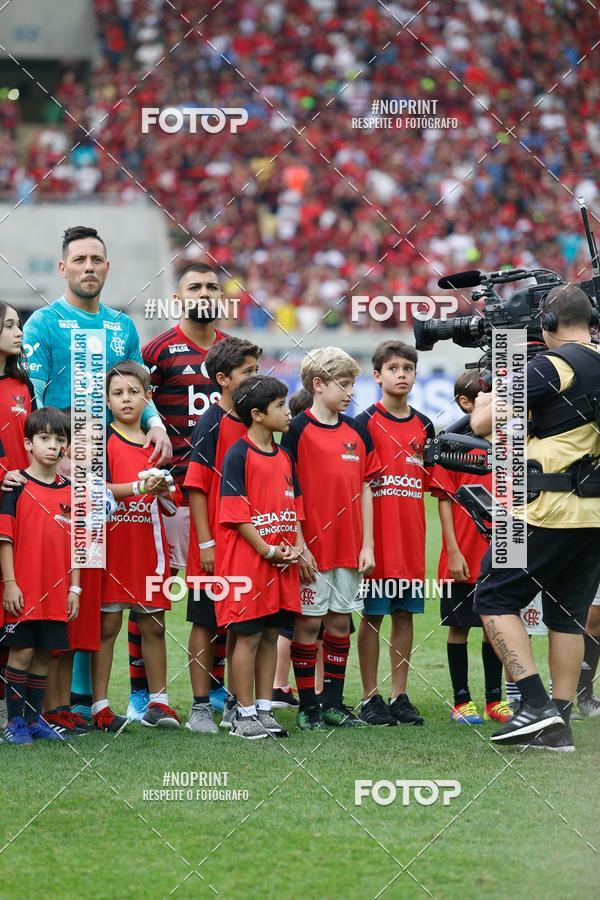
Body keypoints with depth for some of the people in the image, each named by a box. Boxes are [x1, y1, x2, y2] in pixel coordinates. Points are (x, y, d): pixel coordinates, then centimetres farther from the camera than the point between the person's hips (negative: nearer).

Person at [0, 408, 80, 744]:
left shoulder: (69, 492, 9)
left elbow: (75, 544, 13)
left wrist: (74, 588, 8)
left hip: (56, 593, 4)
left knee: (44, 653, 8)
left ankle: (35, 719, 18)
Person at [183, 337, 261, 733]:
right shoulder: (212, 423, -9)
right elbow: (197, 485, -12)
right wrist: (205, 543, -15)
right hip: (216, 546, -6)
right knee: (206, 623, 2)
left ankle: (238, 703, 18)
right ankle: (201, 707, 6)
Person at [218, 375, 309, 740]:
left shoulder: (284, 456, 14)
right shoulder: (238, 455, -9)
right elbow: (236, 513, -13)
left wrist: (299, 546, 2)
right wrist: (268, 550, -15)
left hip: (283, 562, 7)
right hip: (248, 559, -7)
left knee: (271, 635, 10)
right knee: (249, 636, -3)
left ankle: (264, 709, 16)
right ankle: (245, 715, 2)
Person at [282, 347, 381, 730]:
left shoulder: (357, 432, 10)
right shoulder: (299, 430, -6)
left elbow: (365, 489, 12)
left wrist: (367, 544, 7)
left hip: (348, 547, 5)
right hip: (312, 545, -5)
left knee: (340, 622, 9)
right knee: (309, 622, 0)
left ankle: (334, 702, 17)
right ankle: (308, 705, 7)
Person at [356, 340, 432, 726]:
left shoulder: (424, 426, 10)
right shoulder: (365, 423, -4)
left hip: (411, 535, 4)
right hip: (376, 533, -4)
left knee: (405, 614, 7)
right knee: (373, 615, 0)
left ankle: (400, 696, 13)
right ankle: (370, 698, 6)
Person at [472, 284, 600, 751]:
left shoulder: (551, 367, -12)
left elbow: (483, 423, -13)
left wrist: (487, 395, 9)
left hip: (551, 511, -7)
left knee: (495, 598, 2)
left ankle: (536, 703, -9)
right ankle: (558, 725, 11)